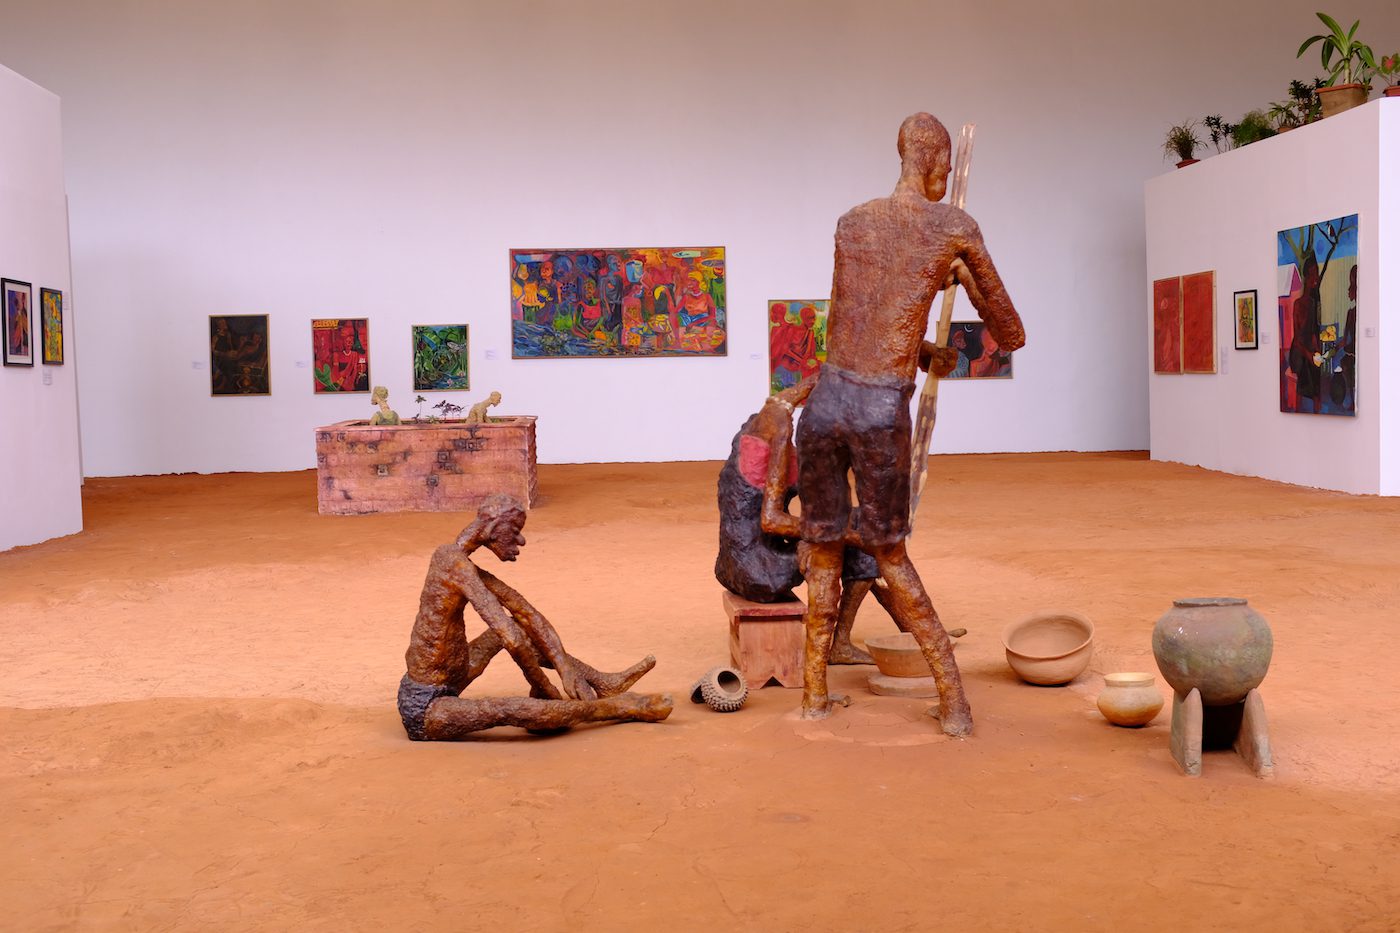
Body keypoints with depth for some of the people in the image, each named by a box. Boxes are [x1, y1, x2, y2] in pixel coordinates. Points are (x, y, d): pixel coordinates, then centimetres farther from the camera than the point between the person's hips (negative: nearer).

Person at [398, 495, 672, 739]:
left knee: (514, 626, 17)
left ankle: (602, 683, 18)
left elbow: (526, 611, 6)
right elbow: (512, 641, -30)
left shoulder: (447, 555, 6)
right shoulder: (458, 566, -24)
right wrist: (545, 690, -14)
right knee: (512, 711, -30)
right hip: (423, 710, -10)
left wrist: (566, 669, 0)